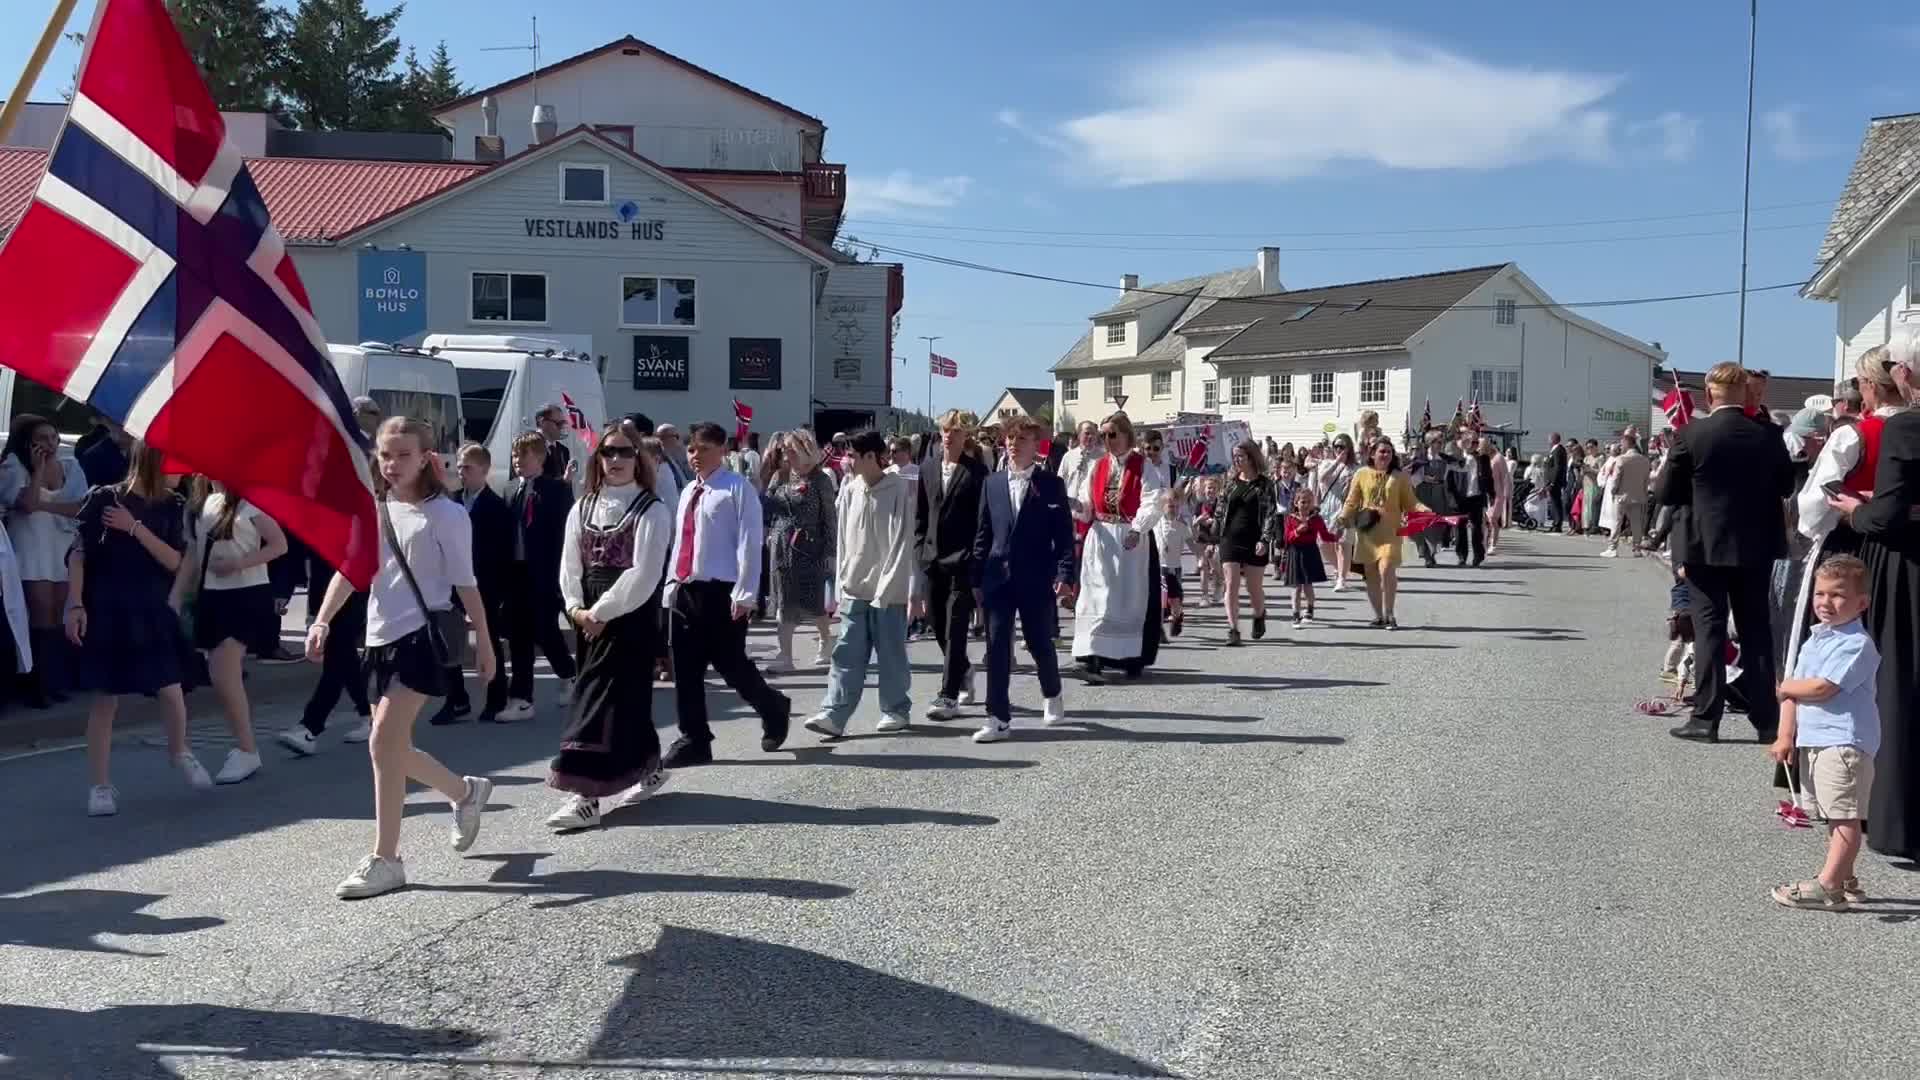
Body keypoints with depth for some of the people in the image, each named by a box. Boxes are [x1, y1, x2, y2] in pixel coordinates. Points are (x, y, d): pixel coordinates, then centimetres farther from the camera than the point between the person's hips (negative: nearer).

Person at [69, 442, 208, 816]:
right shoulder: (103, 499, -6)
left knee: (172, 691, -3)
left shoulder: (170, 507, 4)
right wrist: (76, 605, -11)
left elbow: (174, 561, -4)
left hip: (152, 613, 3)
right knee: (106, 699, 1)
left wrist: (135, 528, -13)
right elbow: (78, 555, -5)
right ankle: (101, 786, 12)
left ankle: (179, 752, 27)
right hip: (106, 612, -3)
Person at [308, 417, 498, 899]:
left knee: (384, 743, -12)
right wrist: (322, 621, -10)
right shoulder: (372, 510, 9)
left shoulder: (445, 514, -7)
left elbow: (465, 583, -4)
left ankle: (385, 860, -2)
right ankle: (466, 791, 38)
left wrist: (483, 641, -1)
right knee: (395, 747, 10)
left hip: (423, 635, -7)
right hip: (381, 637, 7)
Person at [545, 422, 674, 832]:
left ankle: (586, 797, -10)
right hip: (590, 620, 6)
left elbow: (643, 575, -16)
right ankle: (648, 767, 34)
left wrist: (601, 612, -15)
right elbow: (570, 566, 9)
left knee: (601, 698, -10)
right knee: (625, 697, 14)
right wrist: (577, 609, -6)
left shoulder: (652, 511, -9)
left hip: (631, 618, -6)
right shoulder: (582, 508, 9)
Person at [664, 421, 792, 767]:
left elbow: (749, 543, -13)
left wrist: (743, 594, -18)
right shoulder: (688, 492, 17)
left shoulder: (737, 489, -7)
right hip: (685, 590, 7)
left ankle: (774, 708, 23)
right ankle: (694, 741, 15)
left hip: (721, 591, -7)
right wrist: (672, 585, 14)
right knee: (686, 670, 6)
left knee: (731, 665, -3)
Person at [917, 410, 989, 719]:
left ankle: (948, 696, -6)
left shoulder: (976, 471, -4)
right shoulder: (928, 470, 11)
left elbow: (983, 518, -5)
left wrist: (975, 556, -10)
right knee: (940, 627, 12)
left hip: (963, 562, -5)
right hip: (933, 560, 5)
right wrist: (920, 549, 6)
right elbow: (919, 515, 14)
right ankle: (963, 673, 35)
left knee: (955, 630, -7)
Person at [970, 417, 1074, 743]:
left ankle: (1052, 694, 36)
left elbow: (1064, 534, -2)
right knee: (997, 646, -3)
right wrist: (977, 578, 6)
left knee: (1039, 643, 8)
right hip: (998, 577, 2)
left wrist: (1065, 574, -13)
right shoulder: (992, 483, 8)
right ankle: (999, 718, 0)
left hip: (1036, 579, -2)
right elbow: (983, 533, 10)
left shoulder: (1052, 484, 0)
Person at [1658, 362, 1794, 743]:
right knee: (1757, 629, 10)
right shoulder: (1768, 436, -4)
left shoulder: (1691, 434, -12)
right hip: (1756, 546, 3)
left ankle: (1706, 717, 1)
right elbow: (1786, 485, 9)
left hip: (1705, 544, -3)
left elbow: (1667, 493, -6)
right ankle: (1767, 719, 15)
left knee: (1709, 627, 2)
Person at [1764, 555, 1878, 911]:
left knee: (1845, 816, -5)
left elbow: (1821, 688, -22)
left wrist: (1786, 687, -3)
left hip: (1844, 742, -9)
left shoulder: (1857, 644, -14)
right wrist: (1786, 735, 0)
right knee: (1833, 817, 17)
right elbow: (1793, 693, 10)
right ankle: (1844, 880, 27)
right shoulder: (1814, 639, 14)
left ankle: (1828, 887, -8)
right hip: (1811, 741, 9)